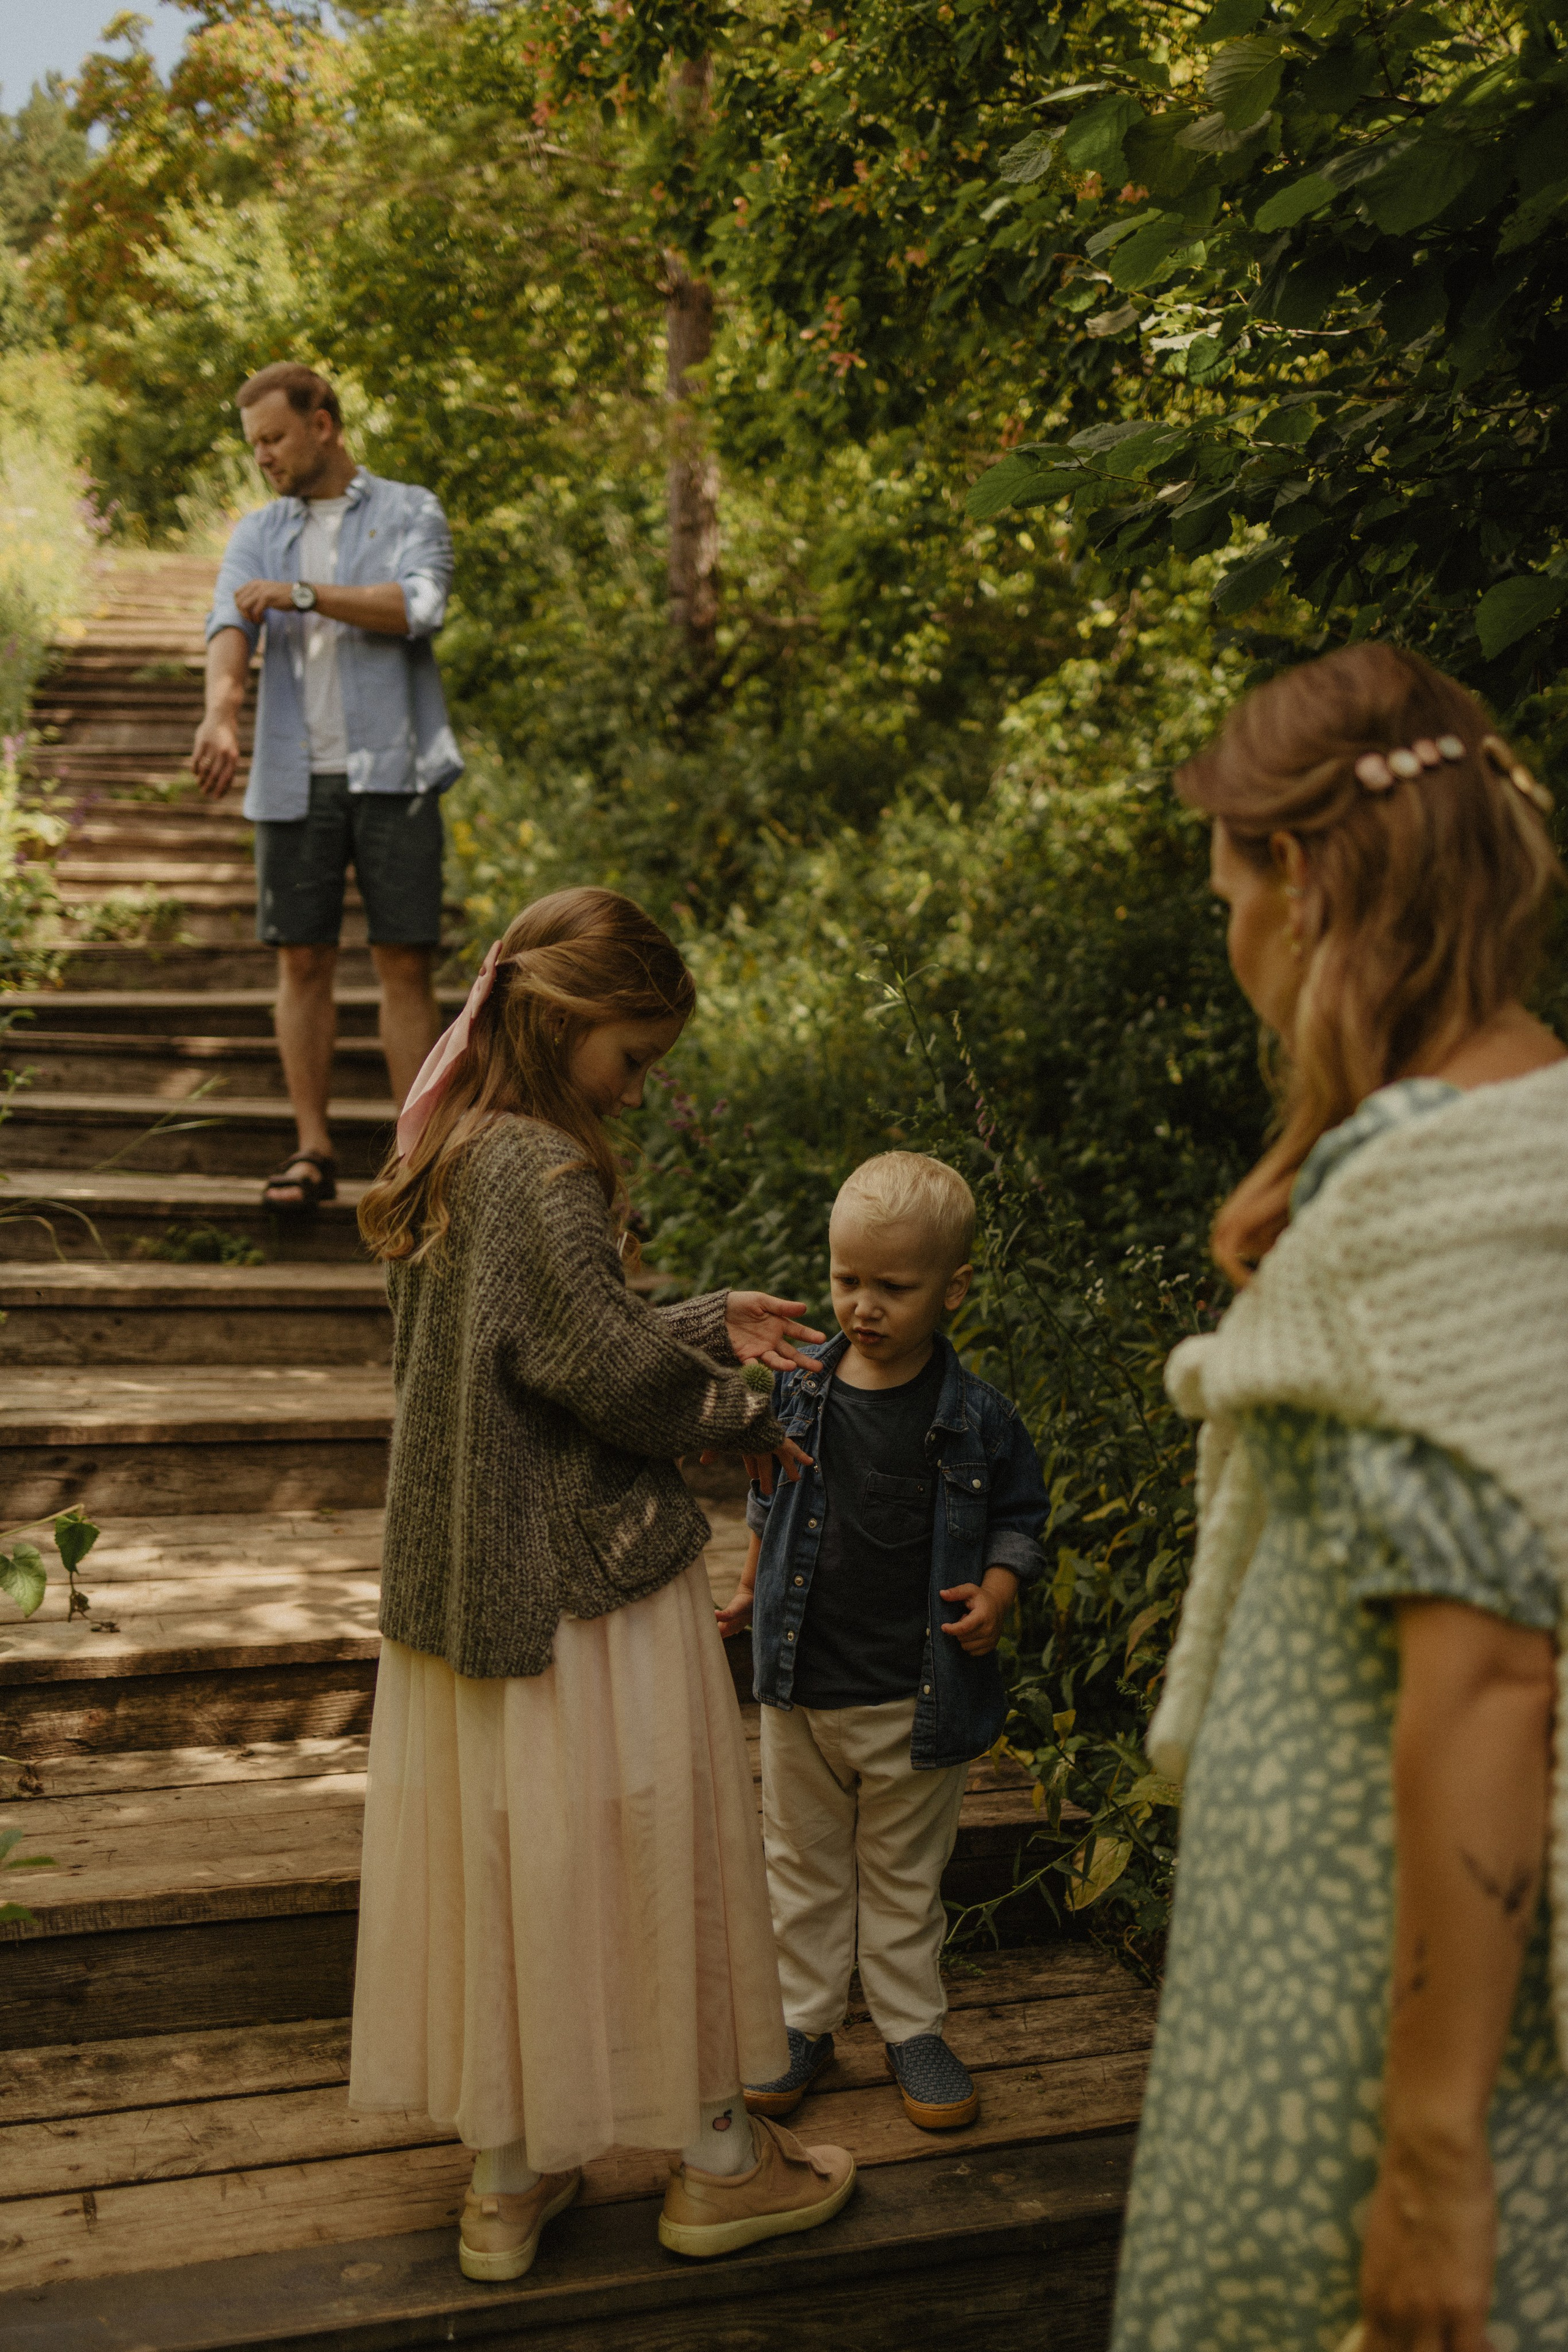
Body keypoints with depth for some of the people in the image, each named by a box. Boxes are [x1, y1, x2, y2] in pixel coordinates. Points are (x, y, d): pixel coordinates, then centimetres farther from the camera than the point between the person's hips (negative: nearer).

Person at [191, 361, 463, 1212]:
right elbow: (229, 629, -6)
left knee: (405, 965, -2)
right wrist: (219, 715, -26)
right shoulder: (257, 534, 13)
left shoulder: (410, 513, 5)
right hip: (293, 779, 3)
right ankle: (313, 1151, 13)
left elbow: (416, 609, -14)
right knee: (303, 962, 4)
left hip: (392, 773, -3)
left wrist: (304, 593, -21)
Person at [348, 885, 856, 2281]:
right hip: (586, 1581, -8)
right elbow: (610, 1369, -21)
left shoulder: (450, 1162, 8)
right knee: (646, 1853, 7)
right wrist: (745, 1416, -4)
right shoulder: (545, 1172, -21)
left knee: (497, 1865, 15)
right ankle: (716, 2164, 26)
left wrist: (710, 1325, 10)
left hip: (470, 1576, 9)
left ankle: (509, 2178, 29)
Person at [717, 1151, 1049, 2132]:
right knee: (803, 1865, 16)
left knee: (905, 1876, 14)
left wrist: (995, 1593, -14)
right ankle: (803, 2019, 31)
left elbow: (1019, 1515, 2)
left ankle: (912, 2026, 31)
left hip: (921, 1693, -2)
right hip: (803, 1682, 2)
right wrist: (753, 1588, 7)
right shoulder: (798, 1388, -4)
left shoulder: (977, 1417, -11)